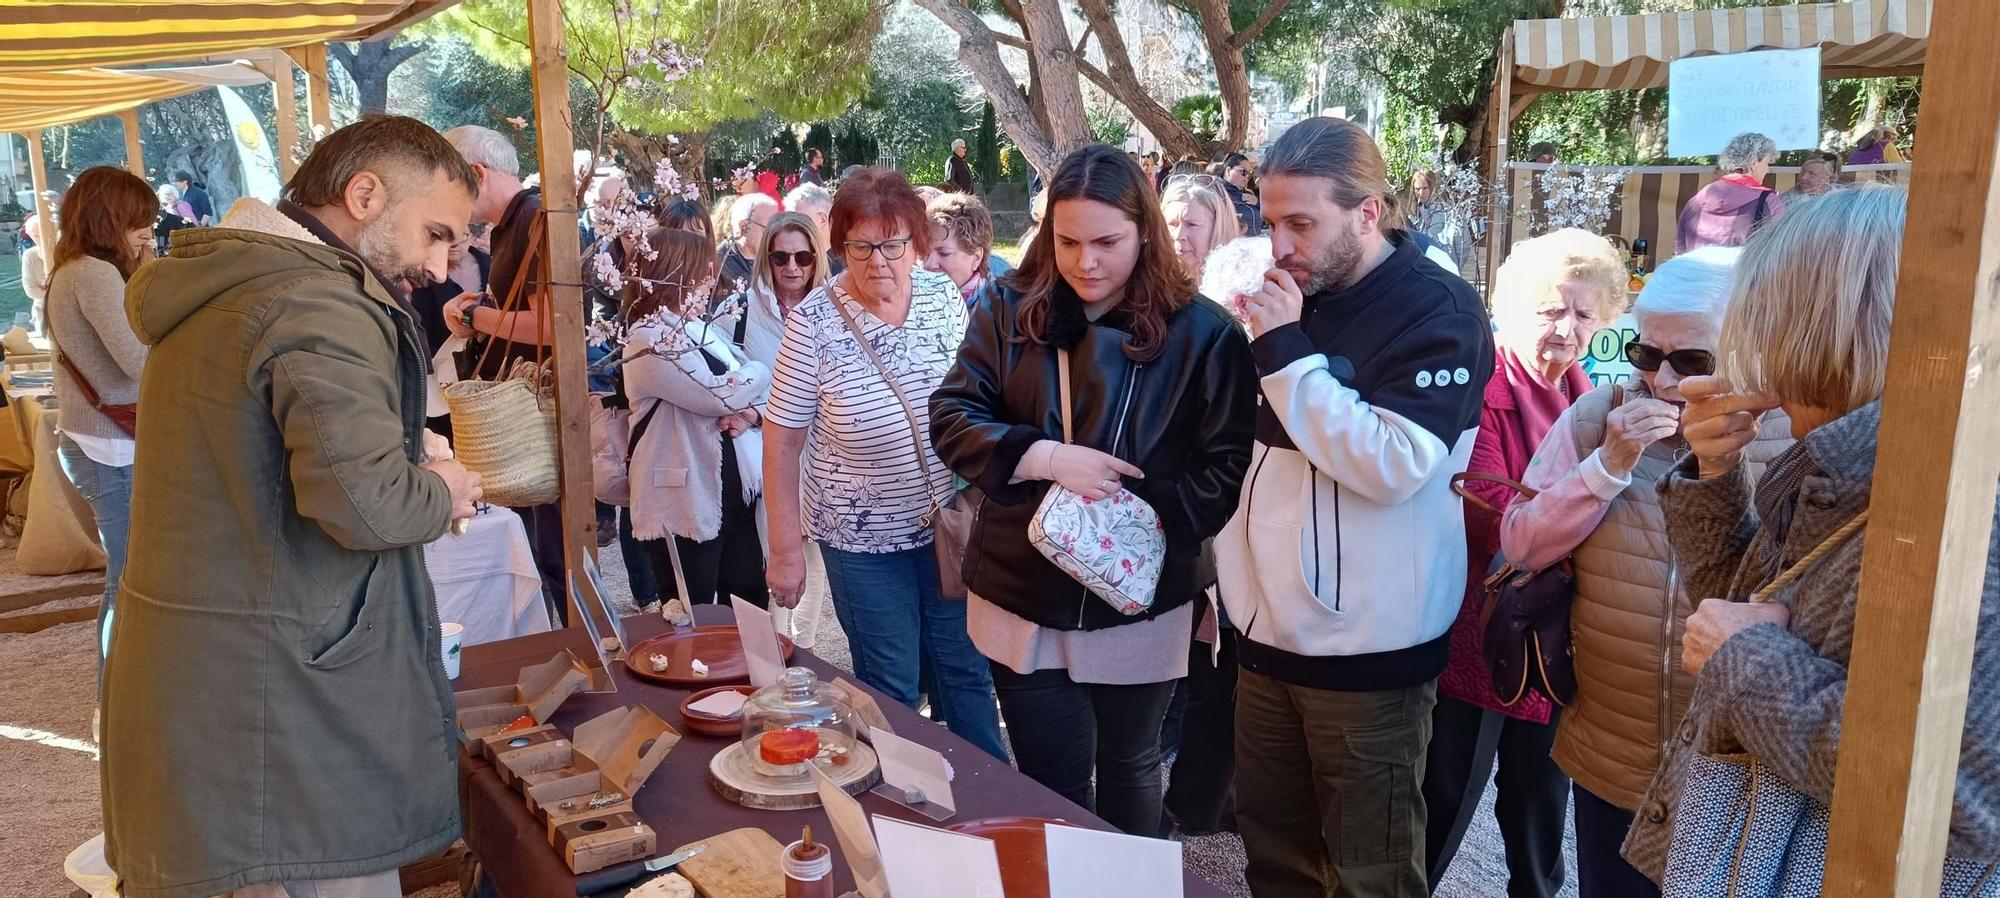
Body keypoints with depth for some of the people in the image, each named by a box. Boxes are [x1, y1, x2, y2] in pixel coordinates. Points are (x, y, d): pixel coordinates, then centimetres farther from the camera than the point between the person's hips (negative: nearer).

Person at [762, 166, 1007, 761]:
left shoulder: (946, 297, -4)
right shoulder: (814, 322, -14)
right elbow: (782, 440, -9)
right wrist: (785, 550, -8)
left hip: (951, 524, 3)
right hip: (864, 538, -3)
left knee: (966, 671, 15)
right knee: (891, 689, 8)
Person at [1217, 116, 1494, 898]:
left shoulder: (1439, 312, -11)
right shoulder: (1289, 296, 10)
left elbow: (1393, 467, -23)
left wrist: (1288, 354, -22)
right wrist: (1234, 575, 14)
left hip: (1365, 649, -6)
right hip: (1268, 632, 7)